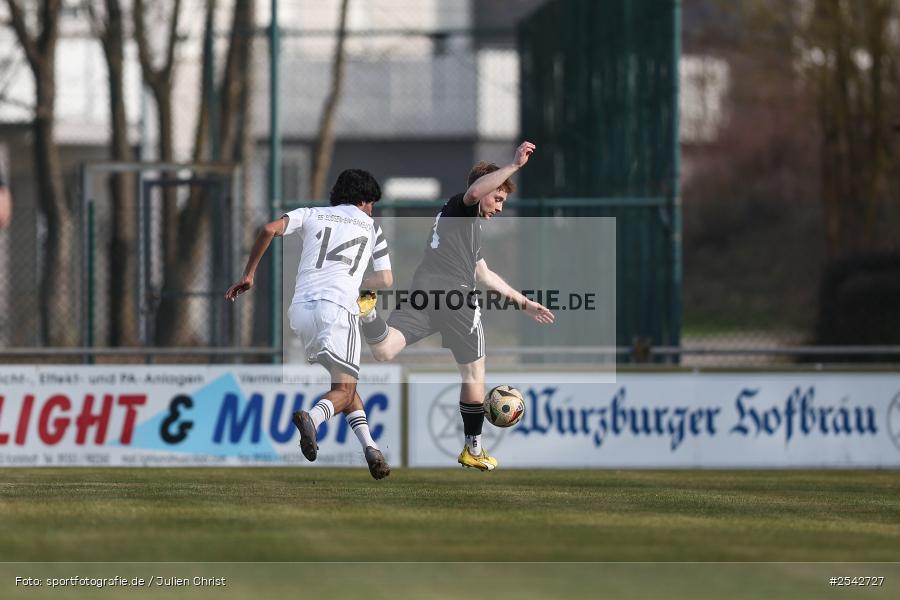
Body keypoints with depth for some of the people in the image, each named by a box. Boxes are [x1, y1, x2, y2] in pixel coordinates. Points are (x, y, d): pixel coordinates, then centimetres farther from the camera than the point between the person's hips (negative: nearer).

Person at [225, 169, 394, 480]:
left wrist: (248, 275, 11)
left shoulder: (312, 215, 21)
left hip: (302, 306, 3)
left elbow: (270, 229, 5)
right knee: (344, 389, -5)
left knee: (345, 381, 19)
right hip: (337, 308, -3)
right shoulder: (370, 227, 21)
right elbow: (385, 280, 23)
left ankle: (369, 446, 5)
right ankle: (313, 417, -38)